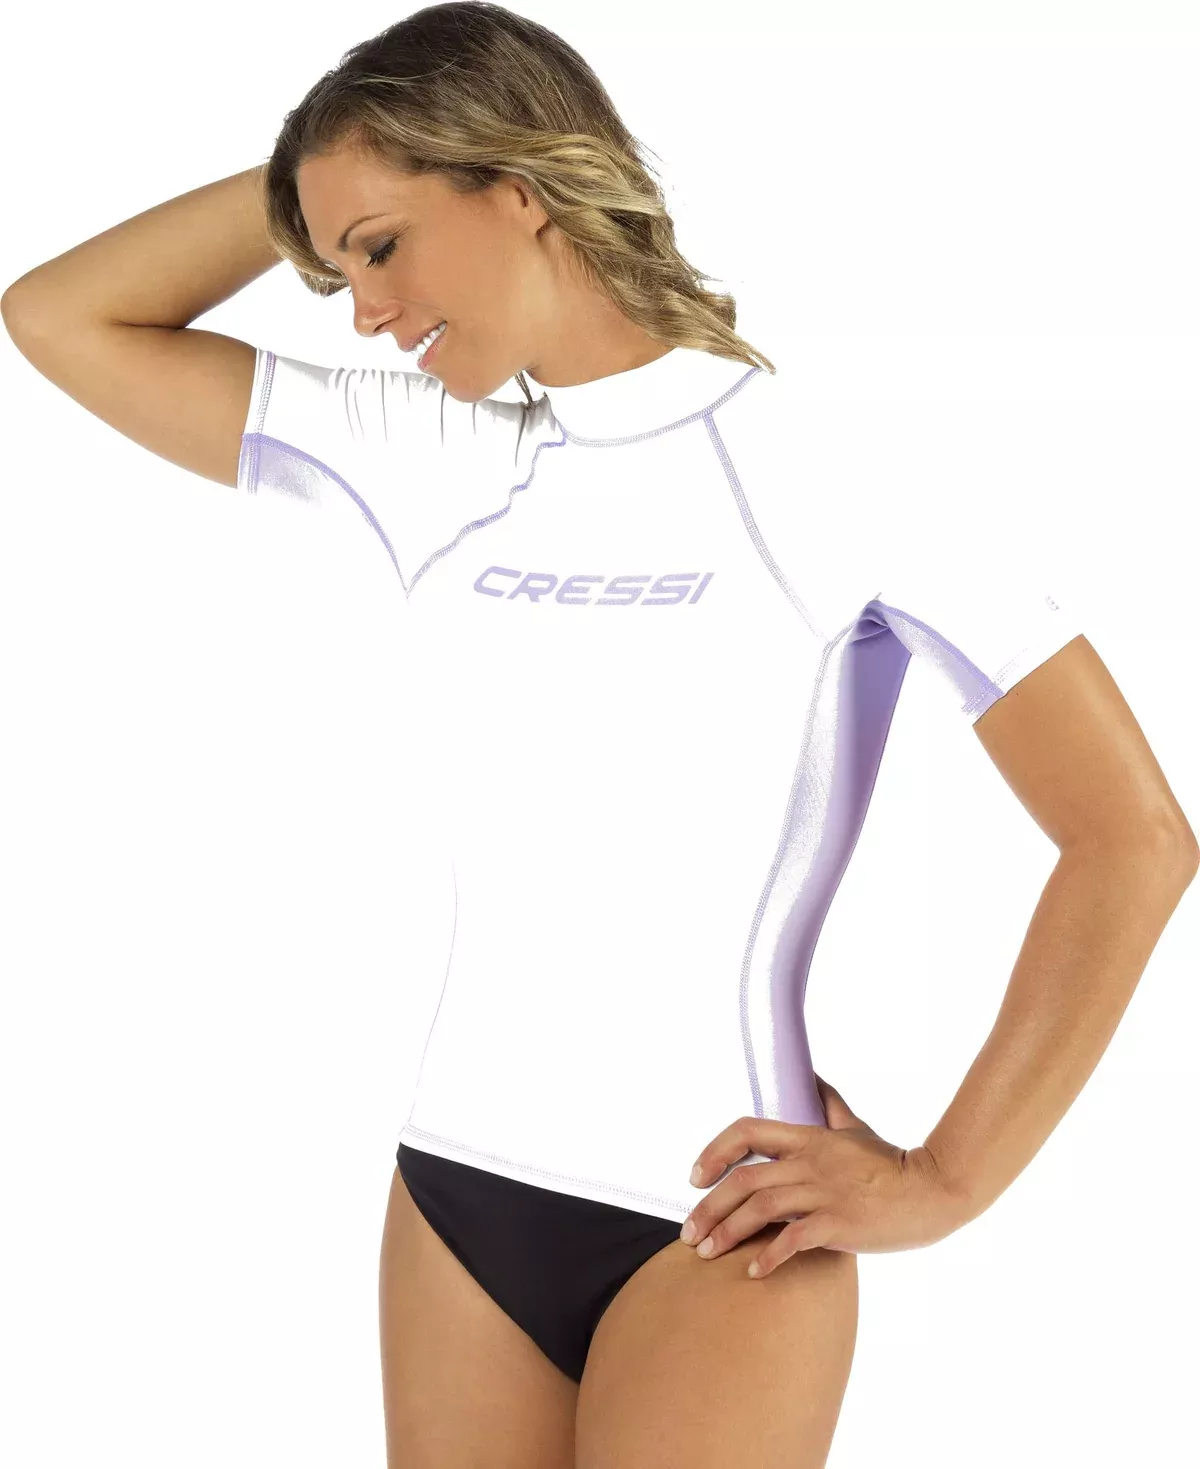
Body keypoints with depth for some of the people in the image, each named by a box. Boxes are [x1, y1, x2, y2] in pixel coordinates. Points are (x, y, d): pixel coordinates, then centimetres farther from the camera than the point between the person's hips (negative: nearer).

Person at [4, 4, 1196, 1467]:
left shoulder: (823, 457, -7)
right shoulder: (430, 464, 8)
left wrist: (946, 1180, -8)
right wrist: (315, 174, 5)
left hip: (711, 1225, -5)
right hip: (456, 1184, 5)